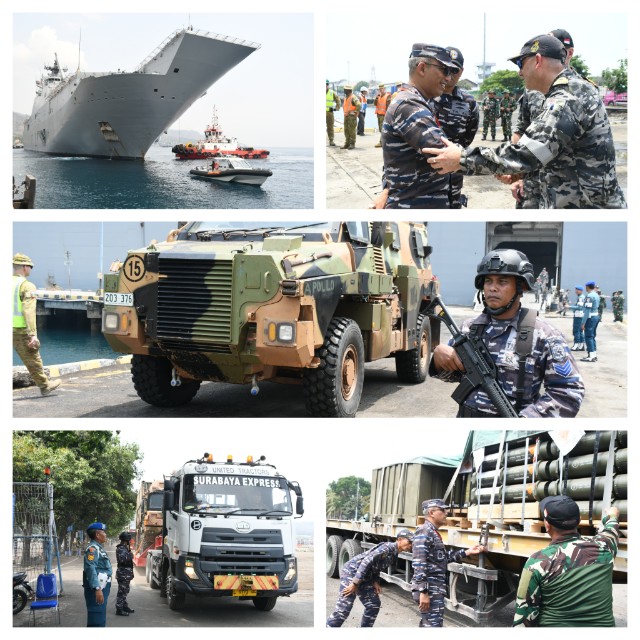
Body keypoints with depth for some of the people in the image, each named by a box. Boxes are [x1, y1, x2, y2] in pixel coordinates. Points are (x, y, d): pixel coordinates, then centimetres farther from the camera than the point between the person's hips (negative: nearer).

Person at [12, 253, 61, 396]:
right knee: (33, 359, 11)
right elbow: (28, 311, -19)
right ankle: (45, 385, 27)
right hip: (21, 330, -5)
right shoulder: (27, 286, -9)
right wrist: (33, 334, -22)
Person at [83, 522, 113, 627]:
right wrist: (97, 589, -32)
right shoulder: (92, 548, -14)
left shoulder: (99, 548, 19)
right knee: (96, 619, -12)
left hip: (102, 587, 11)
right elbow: (90, 569, -26)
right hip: (97, 589, -11)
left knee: (100, 618, 17)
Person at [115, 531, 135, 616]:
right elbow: (122, 559, -33)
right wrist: (130, 555, -24)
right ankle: (119, 610, -4)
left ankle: (125, 607, 29)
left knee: (125, 591, 19)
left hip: (126, 574, 11)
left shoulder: (125, 548, 15)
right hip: (123, 573, -11)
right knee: (121, 592, -7)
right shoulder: (121, 548, -17)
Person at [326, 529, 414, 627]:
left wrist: (375, 582, 0)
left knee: (374, 605, 8)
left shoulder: (394, 555, 9)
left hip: (364, 577, 10)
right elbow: (366, 561, -26)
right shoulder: (387, 548, -20)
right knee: (344, 608, -15)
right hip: (351, 572, -10)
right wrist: (355, 584, -26)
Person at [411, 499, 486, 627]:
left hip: (435, 589, 10)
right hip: (429, 590, -10)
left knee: (427, 625, 16)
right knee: (434, 625, -10)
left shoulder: (433, 532, 16)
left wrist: (467, 552, 15)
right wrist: (423, 592, -26)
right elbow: (419, 563, -23)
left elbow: (444, 557, 22)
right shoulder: (424, 531, -15)